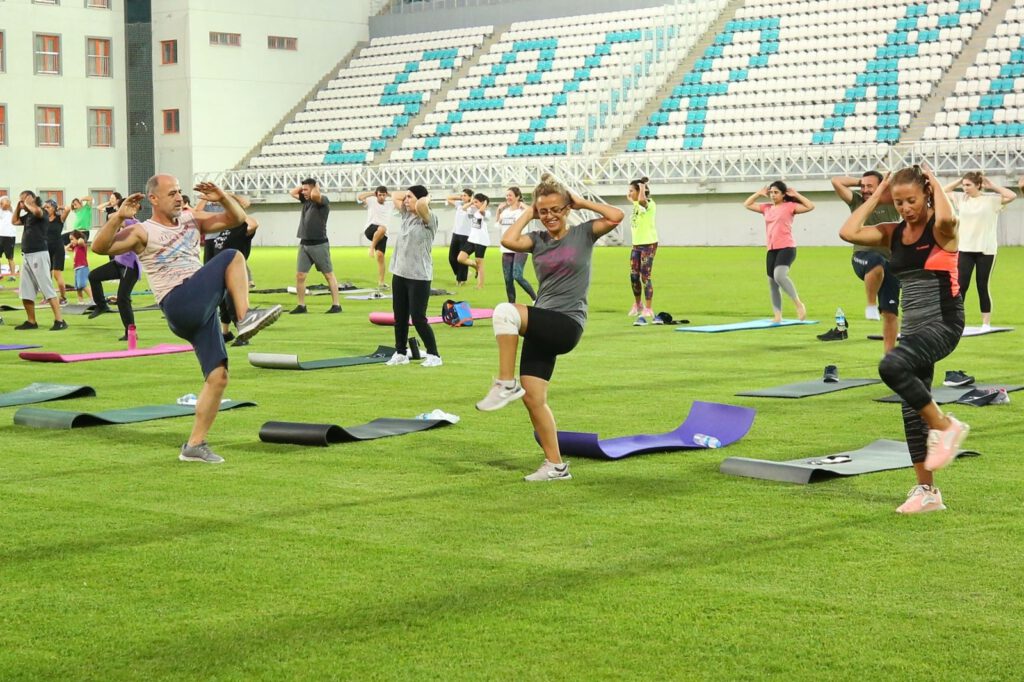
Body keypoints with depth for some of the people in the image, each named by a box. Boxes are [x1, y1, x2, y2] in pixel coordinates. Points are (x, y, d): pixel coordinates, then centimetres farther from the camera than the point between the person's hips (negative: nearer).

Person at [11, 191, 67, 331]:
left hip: (39, 254, -9)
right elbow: (14, 221, 29)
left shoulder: (40, 213, -9)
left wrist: (28, 204, -12)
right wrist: (18, 206, 17)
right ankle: (31, 321, 20)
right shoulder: (27, 216, 16)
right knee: (25, 292, 11)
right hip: (26, 256, 9)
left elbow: (37, 211, -32)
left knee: (47, 288, -12)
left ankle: (59, 321, -14)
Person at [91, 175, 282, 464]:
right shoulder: (143, 232, 0)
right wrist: (118, 218, -27)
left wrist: (223, 198, 4)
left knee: (218, 375, 0)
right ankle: (245, 318, -26)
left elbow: (237, 218, 23)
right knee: (231, 257, -18)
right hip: (179, 304, -7)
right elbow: (99, 247, -13)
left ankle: (194, 445, 7)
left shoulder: (191, 221, 20)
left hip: (202, 309, 7)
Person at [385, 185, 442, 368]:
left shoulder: (428, 220, -10)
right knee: (399, 317, 12)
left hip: (419, 277, -8)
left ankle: (434, 355, 3)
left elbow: (421, 205, -32)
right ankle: (400, 353, 23)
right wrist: (408, 194, 14)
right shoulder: (406, 215, 12)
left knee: (418, 318, -7)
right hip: (399, 274, 8)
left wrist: (426, 197, -12)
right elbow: (395, 196, 25)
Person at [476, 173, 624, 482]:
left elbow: (616, 216, -12)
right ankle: (555, 466, 11)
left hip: (568, 325, -6)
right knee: (533, 397, 0)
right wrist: (528, 213, 6)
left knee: (505, 312, -30)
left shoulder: (583, 233, 5)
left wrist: (582, 202, 0)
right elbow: (508, 240, -7)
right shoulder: (538, 239, 13)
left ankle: (506, 385, -21)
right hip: (542, 326, 6)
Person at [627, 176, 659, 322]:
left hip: (648, 244, -8)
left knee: (645, 276, -8)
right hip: (636, 244, 8)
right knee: (634, 276, 7)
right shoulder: (637, 204, 11)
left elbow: (642, 200, -40)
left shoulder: (649, 203, -14)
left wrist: (642, 188, -28)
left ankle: (648, 309, -4)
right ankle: (637, 304, 24)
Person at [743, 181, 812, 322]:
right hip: (772, 250, 7)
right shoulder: (766, 208, 15)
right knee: (772, 283, 7)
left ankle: (798, 303, -17)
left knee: (779, 275, -30)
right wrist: (759, 193, 16)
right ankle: (777, 317, 13)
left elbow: (810, 207, -9)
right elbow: (747, 205, 24)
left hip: (787, 248, -7)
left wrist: (796, 195, -4)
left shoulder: (790, 206, -1)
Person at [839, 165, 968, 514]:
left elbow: (947, 218, -33)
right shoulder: (893, 233, 9)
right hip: (913, 325, 8)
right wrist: (878, 193, 3)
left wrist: (936, 184, -15)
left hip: (944, 322, -8)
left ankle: (945, 426, -13)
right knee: (912, 409, 8)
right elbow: (849, 232, -2)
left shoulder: (940, 230, -8)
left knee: (892, 365, -32)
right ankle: (926, 490, 17)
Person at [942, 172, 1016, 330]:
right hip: (965, 249, 3)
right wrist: (959, 181, 6)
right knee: (961, 286, 0)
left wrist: (992, 186, -9)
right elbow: (944, 191, 16)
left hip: (986, 250, -3)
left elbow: (1012, 196, -16)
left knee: (982, 287, 3)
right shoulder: (961, 199, 7)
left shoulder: (991, 200, -4)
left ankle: (986, 323, 11)